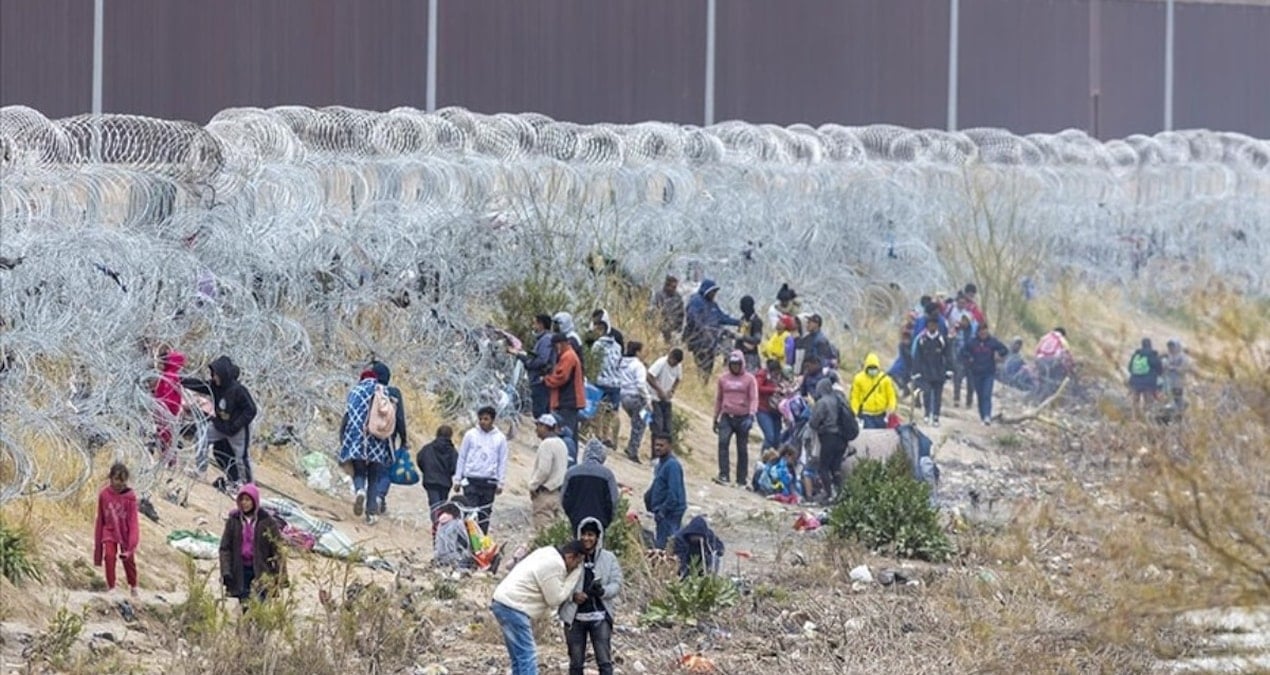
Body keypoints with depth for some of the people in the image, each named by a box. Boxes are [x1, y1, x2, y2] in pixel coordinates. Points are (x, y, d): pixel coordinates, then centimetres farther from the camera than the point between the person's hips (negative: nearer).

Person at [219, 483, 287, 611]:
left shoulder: (267, 522, -2)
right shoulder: (233, 521, 5)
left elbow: (277, 548, -2)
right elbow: (225, 548, 6)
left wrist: (281, 575, -7)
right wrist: (226, 571, -6)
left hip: (261, 572, -3)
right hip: (240, 571, 3)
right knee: (245, 607, 0)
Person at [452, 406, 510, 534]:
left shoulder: (500, 438, 5)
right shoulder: (470, 435, 3)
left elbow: (502, 461, 8)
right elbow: (461, 458, 6)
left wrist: (500, 483, 2)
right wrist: (457, 480, 3)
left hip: (489, 481, 1)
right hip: (471, 480, -1)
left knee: (485, 515, 4)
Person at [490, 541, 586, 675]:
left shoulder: (549, 554, 15)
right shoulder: (554, 565, -17)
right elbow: (555, 600, -10)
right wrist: (574, 577, -5)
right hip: (512, 608, -11)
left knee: (519, 658, 13)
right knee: (527, 656, -12)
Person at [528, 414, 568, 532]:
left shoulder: (547, 444, -15)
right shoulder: (561, 444, 15)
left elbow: (543, 470, -21)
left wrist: (532, 486, -10)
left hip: (545, 492, -10)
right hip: (558, 491, 10)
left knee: (542, 527, -9)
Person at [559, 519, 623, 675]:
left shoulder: (608, 558, 2)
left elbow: (617, 584, -1)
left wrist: (603, 591, -23)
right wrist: (572, 595, -19)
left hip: (600, 616, -1)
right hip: (575, 616, 1)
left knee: (604, 661, -4)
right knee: (576, 662, 9)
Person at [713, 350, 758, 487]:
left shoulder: (749, 379, 3)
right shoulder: (723, 379, 11)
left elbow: (754, 399, -4)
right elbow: (718, 399, 17)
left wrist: (751, 416, -19)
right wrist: (716, 419, 17)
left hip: (743, 418, -1)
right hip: (727, 417, 1)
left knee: (742, 449, 4)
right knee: (723, 442, -21)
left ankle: (741, 480, 12)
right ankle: (723, 475, -25)